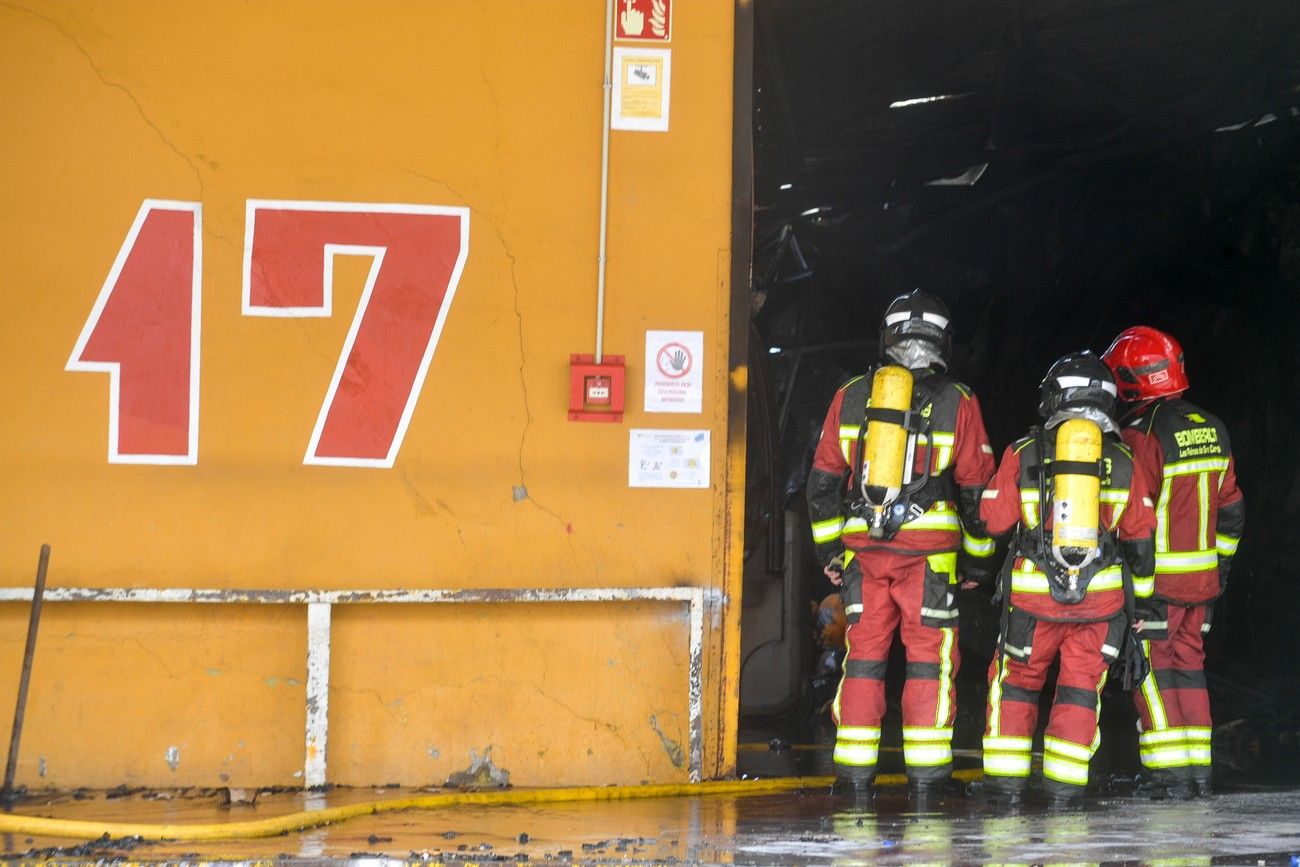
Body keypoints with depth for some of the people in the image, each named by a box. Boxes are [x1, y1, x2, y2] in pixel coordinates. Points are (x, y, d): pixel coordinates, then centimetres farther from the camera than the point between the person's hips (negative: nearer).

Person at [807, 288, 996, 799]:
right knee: (929, 658, 4)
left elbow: (823, 479, 9)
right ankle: (926, 774, 2)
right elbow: (976, 487, 3)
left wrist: (828, 547, 17)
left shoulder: (851, 396, 8)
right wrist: (978, 558, 13)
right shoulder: (957, 402, 1)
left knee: (863, 656, 7)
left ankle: (855, 774, 5)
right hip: (929, 550, -2)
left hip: (863, 548, 2)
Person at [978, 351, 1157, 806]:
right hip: (1101, 597, 1)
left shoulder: (1023, 453, -2)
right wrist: (1141, 593, 19)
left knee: (1017, 679, 14)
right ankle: (1063, 783, 8)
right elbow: (1140, 534, 8)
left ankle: (1007, 776, 13)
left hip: (1033, 595, -1)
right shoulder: (1122, 461, 3)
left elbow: (995, 519, 2)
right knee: (1081, 684, 11)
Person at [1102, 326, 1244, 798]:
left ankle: (1171, 772, -4)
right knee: (1189, 665, 15)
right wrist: (1219, 564, 24)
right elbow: (1231, 509, 15)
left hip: (1155, 580, -7)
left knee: (1153, 670, 0)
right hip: (1201, 579, 7)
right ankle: (1199, 770, 16)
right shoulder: (1211, 430, 8)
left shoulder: (1141, 436, -16)